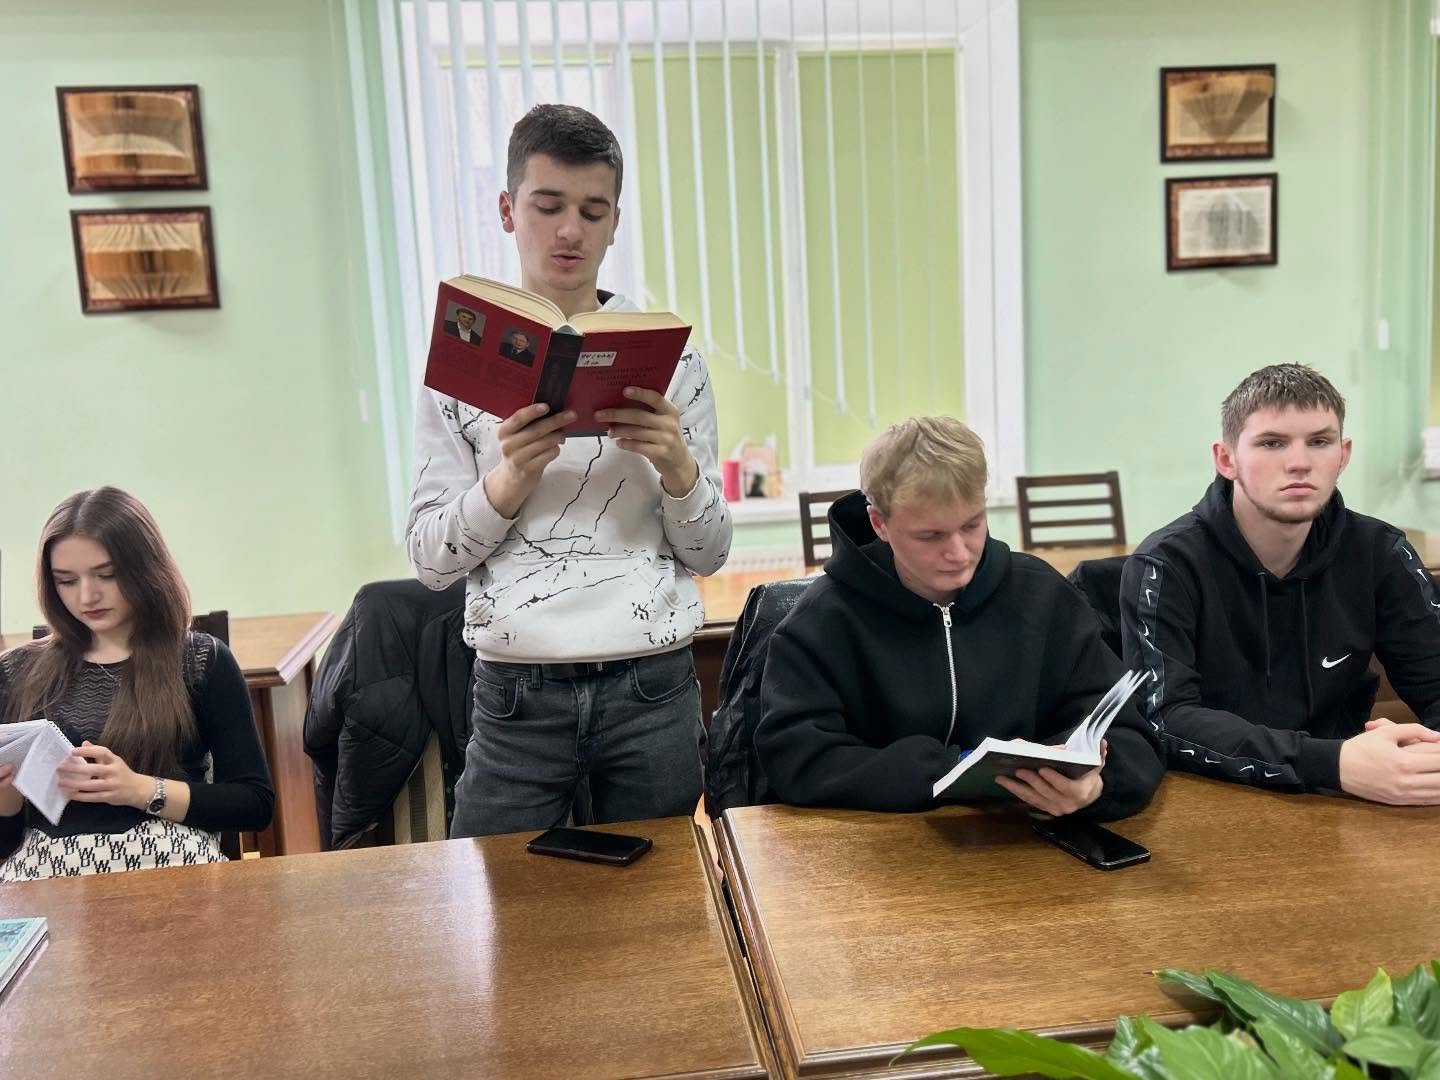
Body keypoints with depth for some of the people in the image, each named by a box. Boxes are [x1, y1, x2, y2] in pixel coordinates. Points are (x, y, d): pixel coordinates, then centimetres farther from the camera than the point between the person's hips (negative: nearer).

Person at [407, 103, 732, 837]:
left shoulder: (669, 354, 3)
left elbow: (708, 554, 4)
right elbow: (430, 562, 0)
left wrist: (678, 467, -14)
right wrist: (506, 482, -17)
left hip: (653, 689, 1)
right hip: (517, 693, -1)